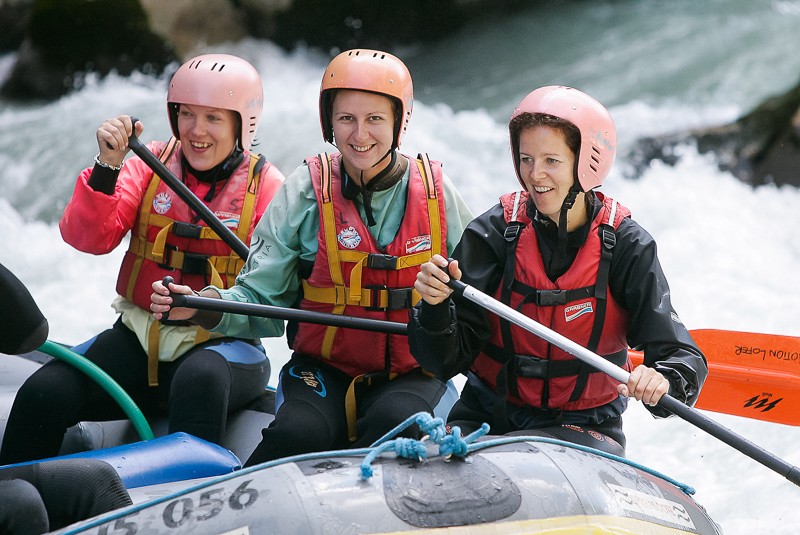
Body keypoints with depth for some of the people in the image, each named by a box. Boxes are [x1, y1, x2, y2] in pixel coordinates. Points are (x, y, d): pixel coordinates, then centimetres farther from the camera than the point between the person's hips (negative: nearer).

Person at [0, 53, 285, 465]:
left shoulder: (266, 185, 0)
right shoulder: (151, 165, 7)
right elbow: (88, 238, -5)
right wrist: (107, 167, -20)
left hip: (222, 342, -3)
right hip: (140, 335, 3)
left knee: (200, 380, -39)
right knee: (44, 394, -20)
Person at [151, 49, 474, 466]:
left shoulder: (436, 192, 0)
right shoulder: (305, 191, -2)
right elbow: (261, 299, -4)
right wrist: (203, 305, -23)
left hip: (412, 374, 1)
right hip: (323, 370, 0)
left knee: (396, 421, -33)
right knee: (300, 433, -30)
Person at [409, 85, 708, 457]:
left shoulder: (627, 247, -7)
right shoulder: (494, 232, -7)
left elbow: (683, 357, -12)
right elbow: (447, 360, -10)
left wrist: (661, 380, -35)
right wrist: (436, 306, -30)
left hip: (584, 426, 1)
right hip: (489, 414, -1)